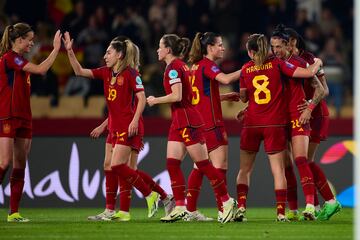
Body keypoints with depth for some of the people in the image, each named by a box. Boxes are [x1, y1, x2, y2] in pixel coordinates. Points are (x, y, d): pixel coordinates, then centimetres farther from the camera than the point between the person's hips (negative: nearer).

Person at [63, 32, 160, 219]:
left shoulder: (130, 73, -9)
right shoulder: (106, 72, 13)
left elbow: (142, 98, -13)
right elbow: (80, 71, 12)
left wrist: (135, 120, -21)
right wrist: (70, 52, 3)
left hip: (128, 127, -8)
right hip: (115, 127, 8)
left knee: (117, 166, -16)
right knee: (119, 167, 6)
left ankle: (150, 195, -5)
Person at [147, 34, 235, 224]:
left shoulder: (173, 67, -13)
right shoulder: (179, 66, 16)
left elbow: (177, 96, -21)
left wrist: (155, 100, -11)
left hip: (186, 120, -10)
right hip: (179, 121, 10)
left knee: (203, 164, -6)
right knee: (172, 163, 3)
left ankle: (227, 201, -1)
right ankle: (180, 208, 2)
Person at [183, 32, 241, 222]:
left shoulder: (195, 66, 16)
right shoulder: (207, 64, -10)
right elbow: (225, 79, -29)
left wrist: (225, 97, 19)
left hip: (198, 123, 9)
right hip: (211, 124, -9)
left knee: (199, 167, 12)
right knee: (220, 167, -9)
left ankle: (191, 211, 11)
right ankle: (223, 211, -13)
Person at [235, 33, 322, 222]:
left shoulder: (246, 69, 4)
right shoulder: (277, 64, -3)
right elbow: (309, 73, -7)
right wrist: (317, 64, 13)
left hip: (251, 123, 2)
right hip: (275, 124, -2)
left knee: (244, 169, 13)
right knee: (278, 169, 1)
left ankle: (241, 207, -1)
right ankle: (281, 212, -7)